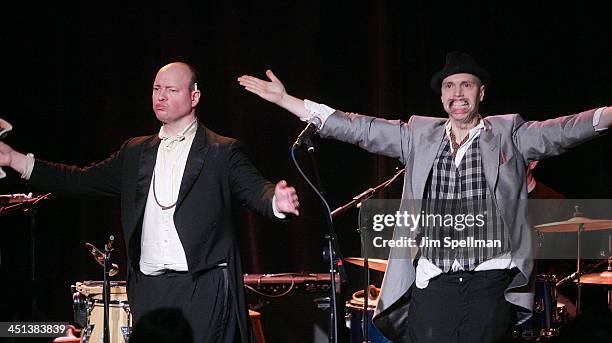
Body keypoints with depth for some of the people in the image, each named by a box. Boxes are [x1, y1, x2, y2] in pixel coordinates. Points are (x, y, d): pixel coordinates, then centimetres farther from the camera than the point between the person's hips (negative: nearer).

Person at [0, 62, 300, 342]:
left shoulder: (223, 152, 3)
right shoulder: (136, 152, 17)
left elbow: (255, 190, -8)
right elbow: (84, 181, 16)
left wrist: (276, 200, -33)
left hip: (204, 288, -4)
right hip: (149, 290, 4)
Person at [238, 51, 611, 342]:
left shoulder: (509, 133, 6)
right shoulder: (420, 135, 12)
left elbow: (562, 131, -7)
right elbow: (358, 128, 11)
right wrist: (286, 100, 6)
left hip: (490, 282, -1)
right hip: (432, 283, 2)